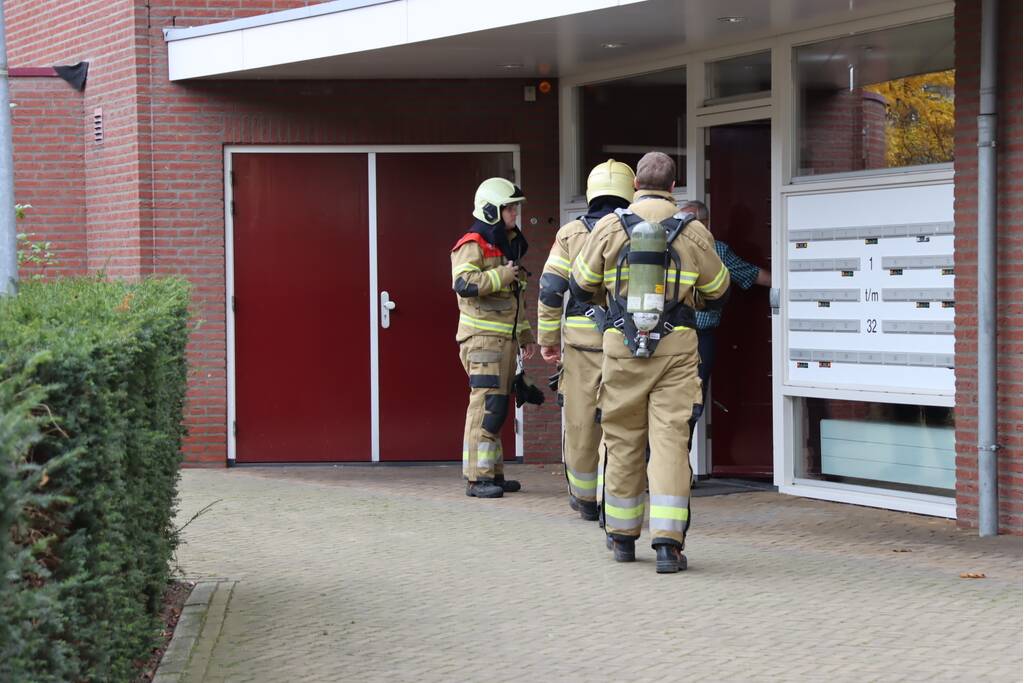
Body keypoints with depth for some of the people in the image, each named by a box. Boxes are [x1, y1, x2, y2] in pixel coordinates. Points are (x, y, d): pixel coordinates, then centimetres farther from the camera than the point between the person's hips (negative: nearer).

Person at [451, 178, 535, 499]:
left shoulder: (508, 245, 21)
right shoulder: (473, 245, -9)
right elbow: (463, 283, -26)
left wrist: (525, 334, 27)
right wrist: (501, 275, -20)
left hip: (506, 337, 10)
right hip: (483, 336, -9)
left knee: (498, 407, 11)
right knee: (486, 405, -14)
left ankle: (493, 473, 17)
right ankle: (477, 478, -15)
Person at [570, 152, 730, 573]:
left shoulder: (609, 228, 0)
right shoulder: (694, 233, 1)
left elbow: (581, 287, 9)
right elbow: (717, 294, 12)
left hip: (622, 348, 1)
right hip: (676, 348, -1)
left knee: (623, 441, 12)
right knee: (670, 441, -2)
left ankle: (623, 537, 23)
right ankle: (667, 542, -11)